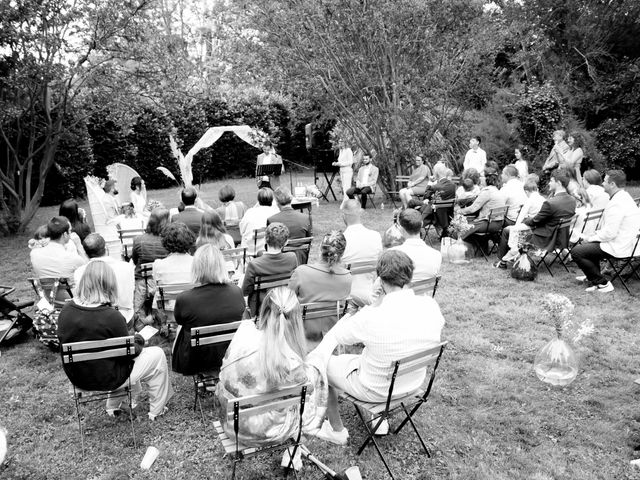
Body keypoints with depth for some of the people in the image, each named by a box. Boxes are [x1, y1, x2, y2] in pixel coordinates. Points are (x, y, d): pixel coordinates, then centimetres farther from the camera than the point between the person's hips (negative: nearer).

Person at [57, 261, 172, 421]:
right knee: (157, 354, 13)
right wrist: (139, 340, 5)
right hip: (106, 379, -7)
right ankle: (156, 410, 29)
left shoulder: (66, 310, -11)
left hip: (76, 378, 7)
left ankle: (113, 407, 42)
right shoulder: (112, 316, -28)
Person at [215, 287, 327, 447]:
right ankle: (308, 427, 32)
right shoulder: (291, 361, -28)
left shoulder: (244, 331, -20)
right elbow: (306, 386, -8)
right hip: (267, 433, -4)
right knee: (317, 366, 10)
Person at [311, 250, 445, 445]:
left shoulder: (373, 317, -33)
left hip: (375, 390, -5)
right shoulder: (430, 306, -20)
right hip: (414, 384, 6)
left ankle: (337, 431, 32)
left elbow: (335, 336, -13)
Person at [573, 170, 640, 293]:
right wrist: (596, 234, 9)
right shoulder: (625, 197, 10)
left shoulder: (616, 204, -25)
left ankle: (603, 284, -2)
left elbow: (609, 233, -27)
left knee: (577, 252, -10)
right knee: (587, 244, 29)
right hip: (624, 242, 11)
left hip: (617, 248, -11)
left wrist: (591, 238, -11)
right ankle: (593, 276, 37)